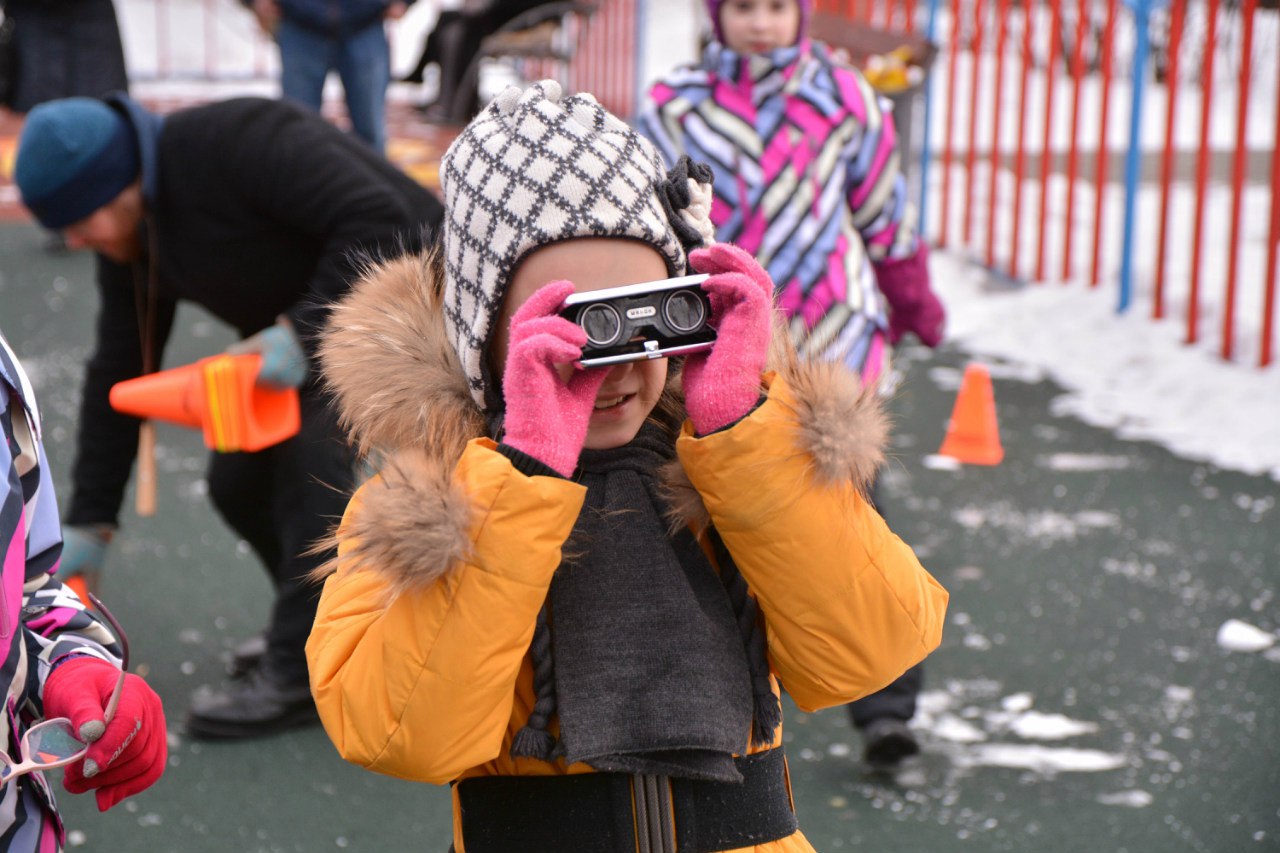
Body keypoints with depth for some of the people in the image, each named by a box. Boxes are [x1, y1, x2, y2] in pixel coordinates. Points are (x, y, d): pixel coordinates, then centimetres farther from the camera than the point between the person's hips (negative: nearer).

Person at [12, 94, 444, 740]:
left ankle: (300, 674, -15)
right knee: (239, 480, 0)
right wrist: (89, 525, 2)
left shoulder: (239, 141, -30)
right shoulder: (131, 234, -4)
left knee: (310, 448, -25)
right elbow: (119, 373, 2)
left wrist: (302, 331, -36)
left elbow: (380, 220, -34)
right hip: (312, 334, 9)